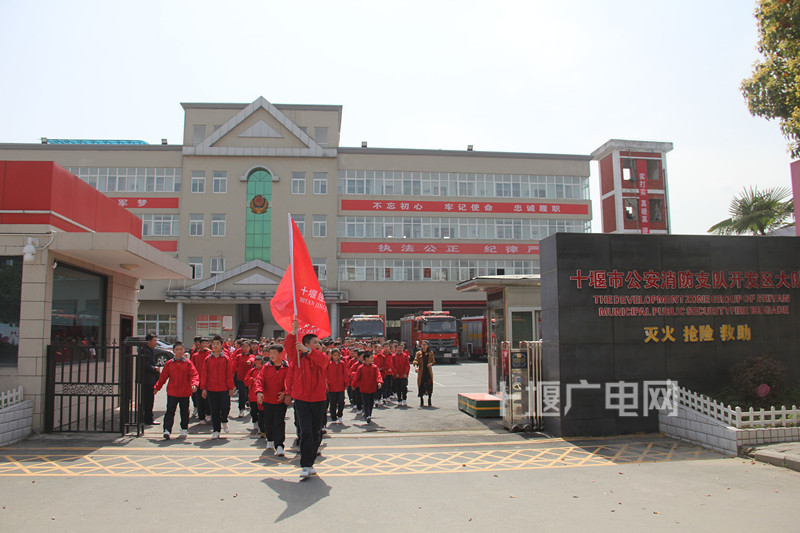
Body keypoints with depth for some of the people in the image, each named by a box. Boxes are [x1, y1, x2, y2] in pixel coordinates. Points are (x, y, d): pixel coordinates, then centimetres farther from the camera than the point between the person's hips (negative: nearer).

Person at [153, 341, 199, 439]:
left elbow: (194, 375, -7)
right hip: (172, 392, 0)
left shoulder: (188, 363, 0)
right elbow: (163, 377, 10)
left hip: (185, 392, 0)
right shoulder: (169, 363, 4)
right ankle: (167, 430, -4)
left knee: (184, 412, 11)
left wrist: (194, 384, -24)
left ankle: (184, 429, 26)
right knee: (170, 411, -4)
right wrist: (157, 387, 11)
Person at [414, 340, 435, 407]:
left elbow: (434, 361, 10)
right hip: (421, 372, -1)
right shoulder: (419, 353, 3)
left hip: (429, 372, 1)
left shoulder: (431, 353, 7)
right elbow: (415, 361, -6)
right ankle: (421, 402, 10)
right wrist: (416, 367, -26)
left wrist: (430, 363, -12)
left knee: (429, 386, -3)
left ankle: (429, 401, 12)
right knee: (421, 386, -1)